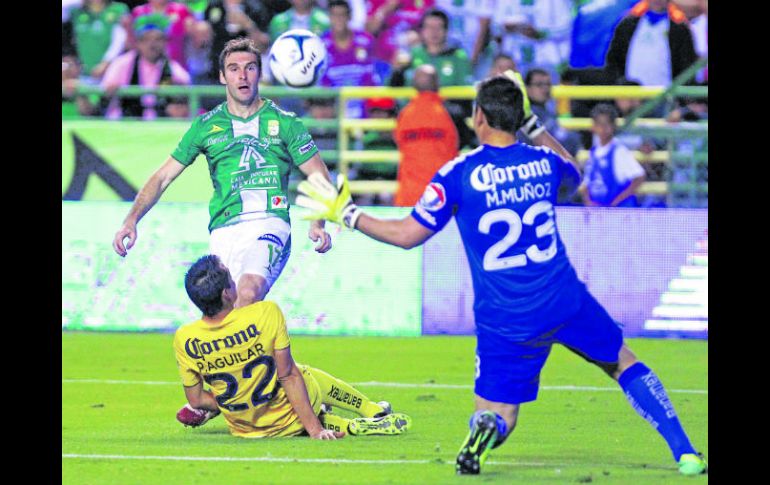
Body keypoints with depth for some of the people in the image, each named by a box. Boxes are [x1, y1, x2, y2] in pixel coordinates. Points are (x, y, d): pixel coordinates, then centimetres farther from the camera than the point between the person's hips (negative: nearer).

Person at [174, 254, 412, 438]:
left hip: (243, 430, 2)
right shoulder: (267, 314, -26)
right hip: (289, 421, -1)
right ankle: (375, 414, 51)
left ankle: (351, 425, 20)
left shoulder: (184, 340, -19)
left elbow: (196, 400, -6)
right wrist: (313, 428, -11)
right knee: (311, 376, 31)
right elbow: (288, 376, -19)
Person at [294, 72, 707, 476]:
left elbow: (406, 235, -5)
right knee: (624, 364, 21)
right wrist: (532, 125, 31)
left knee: (497, 411, 9)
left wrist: (345, 214, 7)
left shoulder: (459, 174, -9)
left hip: (504, 320, -2)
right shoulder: (544, 161, 0)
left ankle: (483, 432, -28)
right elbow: (572, 176, 28)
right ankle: (684, 453, 12)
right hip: (566, 302, 2)